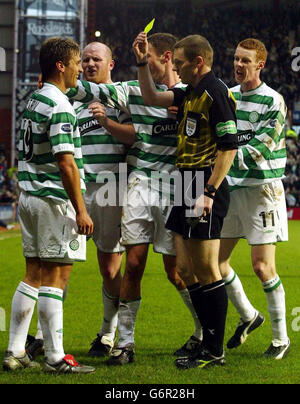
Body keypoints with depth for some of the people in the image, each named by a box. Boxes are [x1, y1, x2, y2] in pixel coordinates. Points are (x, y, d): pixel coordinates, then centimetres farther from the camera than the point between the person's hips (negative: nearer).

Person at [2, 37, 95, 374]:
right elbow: (65, 162, -21)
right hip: (55, 200, -9)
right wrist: (80, 210, -19)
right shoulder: (59, 106, -15)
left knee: (33, 276, 12)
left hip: (29, 196, 9)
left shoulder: (33, 101, 14)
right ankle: (55, 358, -4)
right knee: (55, 277, -6)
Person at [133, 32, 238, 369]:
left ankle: (215, 350, 0)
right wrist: (142, 63, 17)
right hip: (187, 186, 10)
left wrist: (209, 192, -22)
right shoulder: (191, 93, 16)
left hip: (206, 187, -10)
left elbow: (229, 146, -18)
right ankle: (208, 339, 18)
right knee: (187, 269, 11)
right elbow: (152, 98, 30)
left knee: (206, 271, -6)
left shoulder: (215, 92, -13)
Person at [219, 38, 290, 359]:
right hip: (230, 188, 6)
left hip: (262, 188, -6)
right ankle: (248, 315, 27)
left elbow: (259, 149, -17)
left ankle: (281, 337, 7)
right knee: (214, 261, 5)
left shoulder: (273, 102, -10)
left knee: (262, 266, -7)